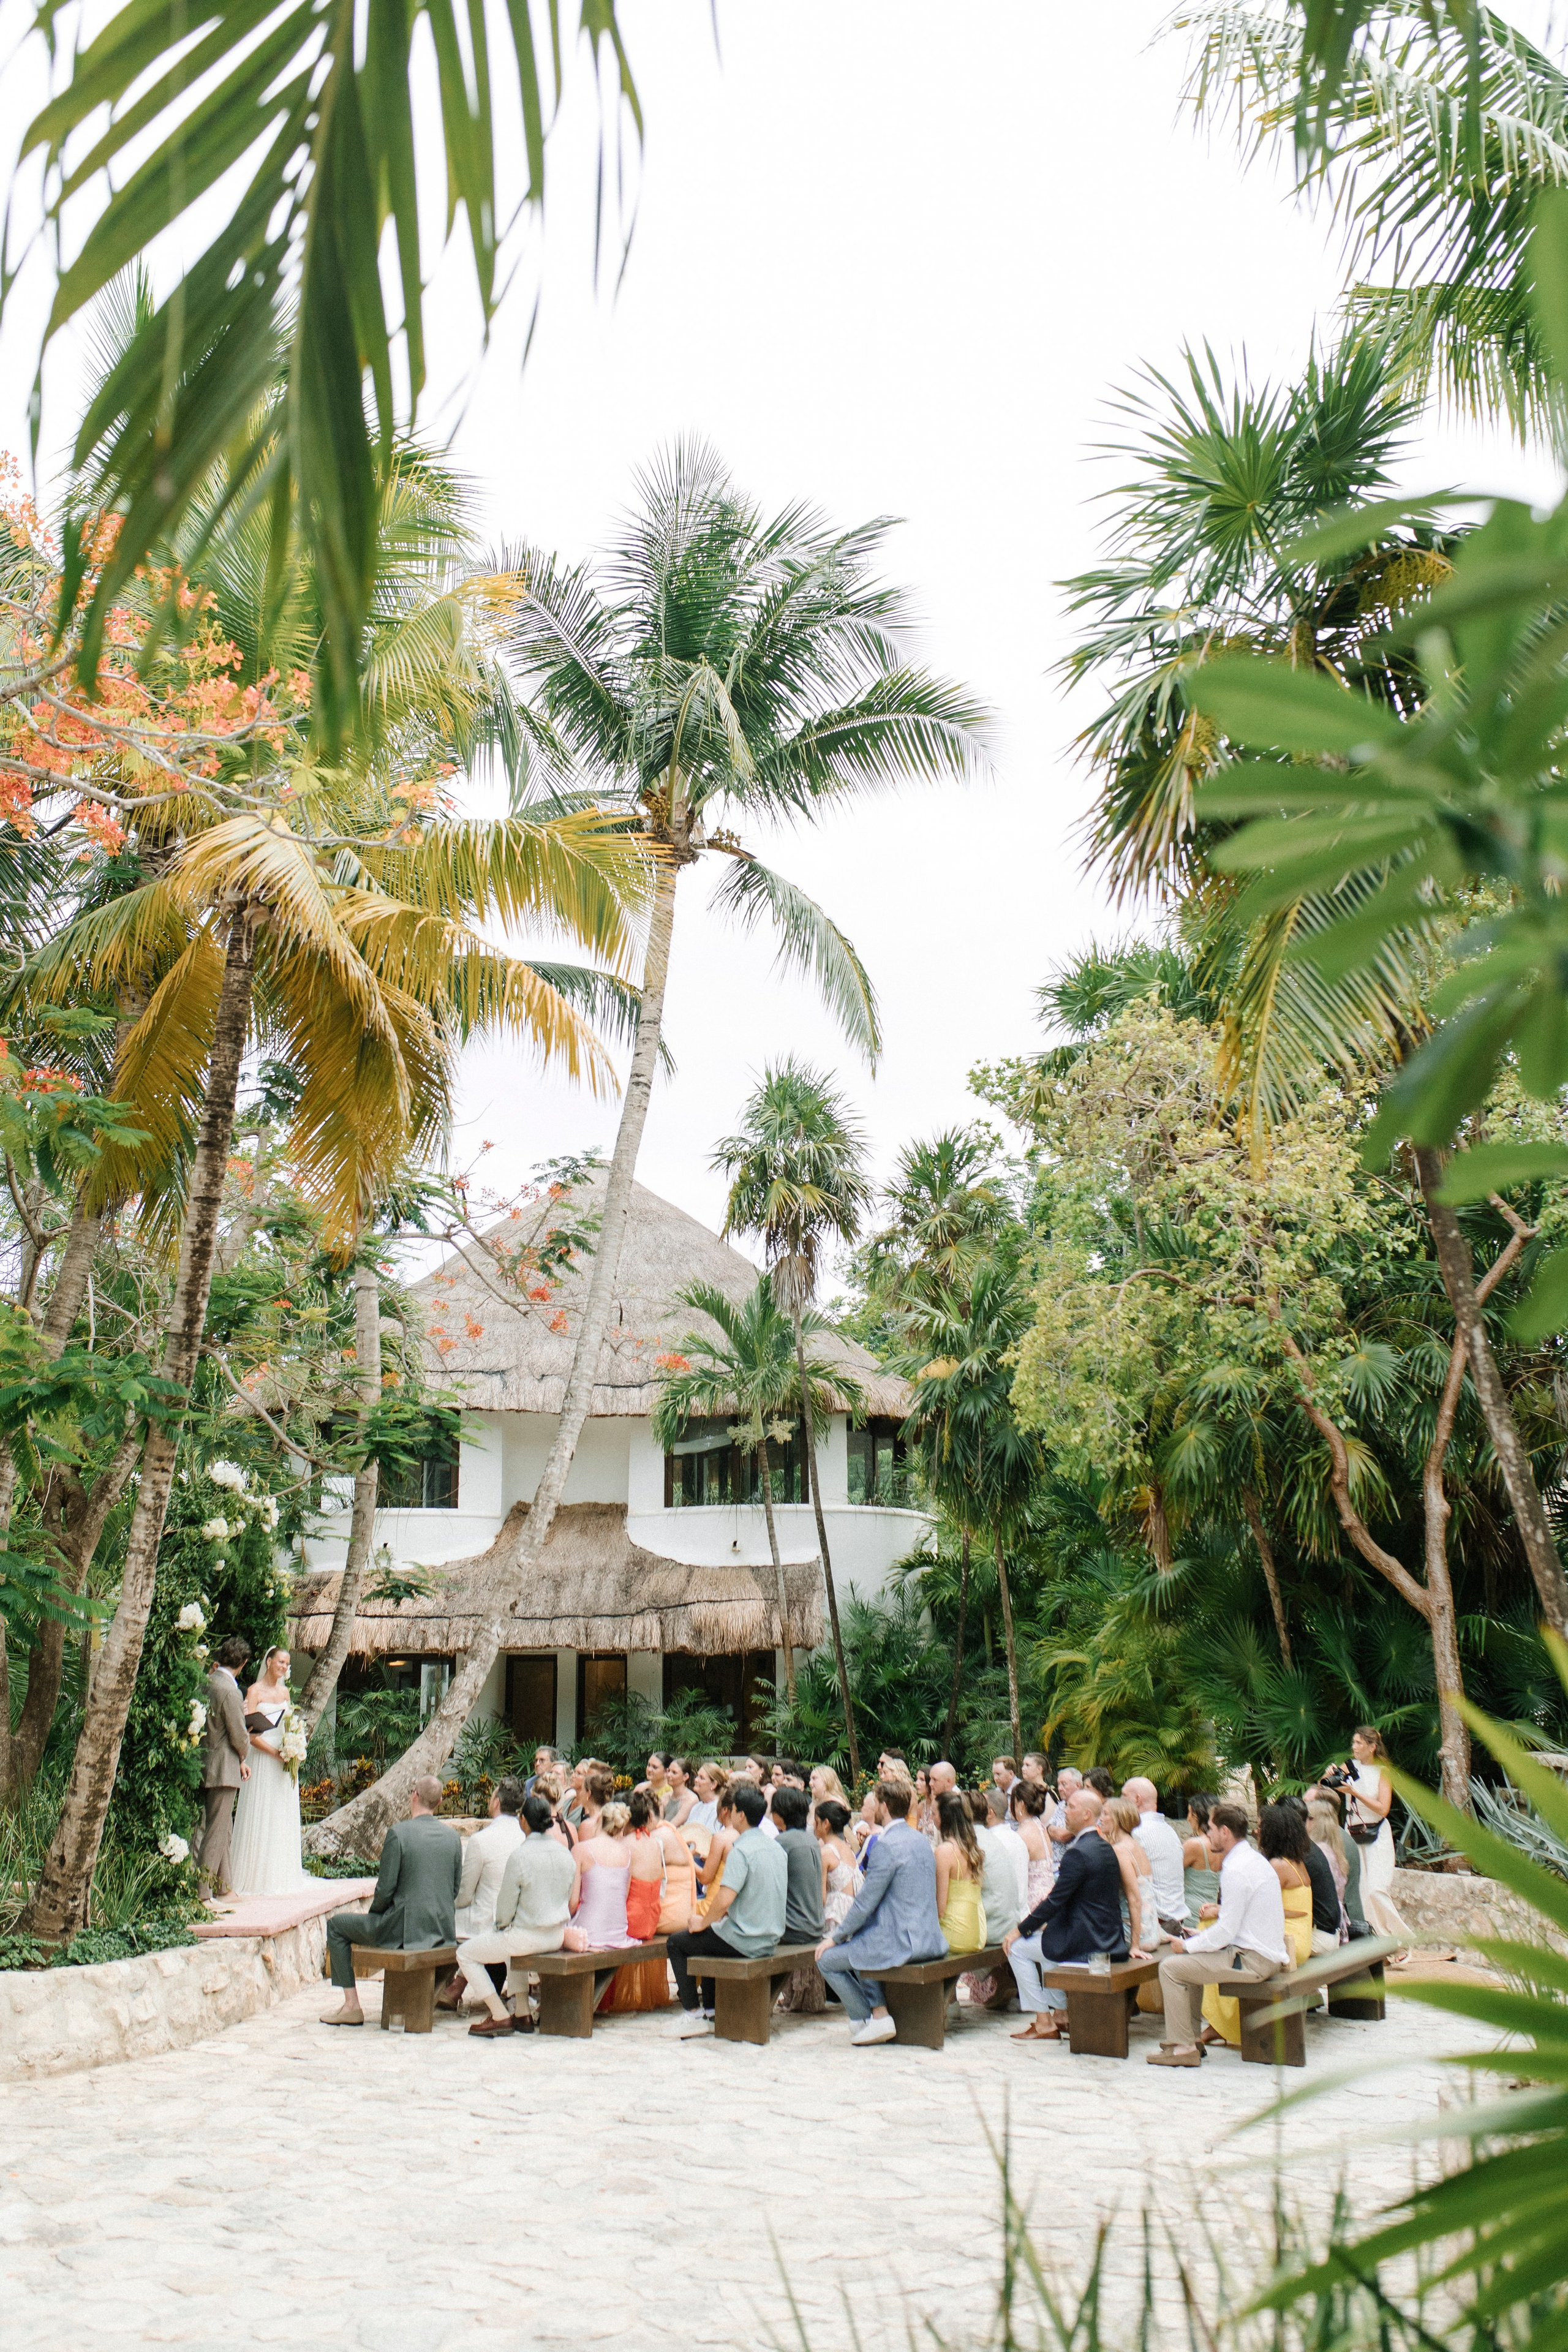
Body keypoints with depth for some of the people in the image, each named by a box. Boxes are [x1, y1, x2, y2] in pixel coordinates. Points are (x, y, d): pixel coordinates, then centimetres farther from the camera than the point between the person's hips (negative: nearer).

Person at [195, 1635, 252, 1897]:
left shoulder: (207, 1683, 5)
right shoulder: (230, 1691, -20)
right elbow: (239, 1736, -15)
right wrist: (244, 1757, 3)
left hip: (205, 1765, 9)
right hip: (224, 1769, -9)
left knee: (223, 1829, 16)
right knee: (215, 1831, -2)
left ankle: (223, 1886, 24)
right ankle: (202, 1890, 0)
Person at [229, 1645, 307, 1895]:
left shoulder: (285, 1692, 14)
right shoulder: (255, 1691, -5)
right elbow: (250, 1733, -11)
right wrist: (276, 1753, -17)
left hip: (285, 1759, 6)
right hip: (263, 1759, -6)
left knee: (284, 1816, 7)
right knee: (261, 1816, -4)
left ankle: (282, 1873, 13)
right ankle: (257, 1876, 2)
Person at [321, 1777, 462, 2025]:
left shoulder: (399, 1832, -13)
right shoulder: (452, 1835, 3)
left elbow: (385, 1890, -12)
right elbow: (456, 1888, 9)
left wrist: (374, 1912, 8)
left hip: (405, 1930, -6)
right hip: (444, 1930, 6)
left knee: (336, 1925, 14)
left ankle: (352, 2006, 11)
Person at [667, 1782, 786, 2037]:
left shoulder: (741, 1851, -20)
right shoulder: (776, 1848, 6)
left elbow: (724, 1900, -28)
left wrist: (703, 1923, -10)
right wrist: (719, 1917, 22)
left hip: (746, 1942, -8)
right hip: (771, 1939, 8)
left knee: (677, 1943, 10)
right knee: (710, 1939, 30)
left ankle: (693, 2014, 8)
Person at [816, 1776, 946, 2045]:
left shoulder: (886, 1845, -17)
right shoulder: (919, 1839, 11)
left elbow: (866, 1902, -16)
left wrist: (835, 1937, -2)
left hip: (901, 1943, -9)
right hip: (930, 1940, 9)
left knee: (827, 1959, 4)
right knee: (857, 1946, 30)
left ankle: (870, 2021, 8)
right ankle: (879, 2011, 21)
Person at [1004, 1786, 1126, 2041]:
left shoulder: (1079, 1853, -21)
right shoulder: (1103, 1847, 9)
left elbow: (1056, 1901, -20)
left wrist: (1020, 1930, -11)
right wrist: (1046, 1923, 19)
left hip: (1084, 1941, -10)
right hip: (1107, 1935, 10)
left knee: (1018, 1948, 1)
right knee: (1044, 1938, 30)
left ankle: (1044, 2023, 2)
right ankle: (1062, 2012, 29)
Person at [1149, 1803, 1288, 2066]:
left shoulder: (1236, 1871, -20)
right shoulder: (1253, 1859, 12)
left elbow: (1227, 1931, -21)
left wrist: (1187, 1946, -8)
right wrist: (1203, 1935, 12)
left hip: (1251, 1960, -10)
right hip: (1264, 1952, 10)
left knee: (1171, 1968, -9)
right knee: (1187, 1963, 21)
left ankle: (1182, 2047, -4)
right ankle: (1190, 2039, 20)